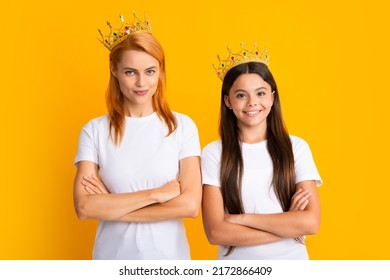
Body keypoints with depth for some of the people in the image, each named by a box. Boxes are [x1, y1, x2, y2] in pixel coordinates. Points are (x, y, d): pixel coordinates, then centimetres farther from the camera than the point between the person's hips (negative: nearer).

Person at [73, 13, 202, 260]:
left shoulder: (183, 126, -6)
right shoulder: (95, 130, -5)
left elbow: (190, 205, -14)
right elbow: (84, 207, -14)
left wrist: (111, 206, -13)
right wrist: (155, 194, -17)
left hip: (169, 257, 0)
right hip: (112, 257, 0)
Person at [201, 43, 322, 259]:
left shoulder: (296, 147, -6)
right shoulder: (214, 153, -9)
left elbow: (311, 222, -14)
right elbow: (216, 232, -16)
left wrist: (241, 218, -16)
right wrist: (287, 224, -17)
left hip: (291, 258, 1)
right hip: (236, 262, -1)